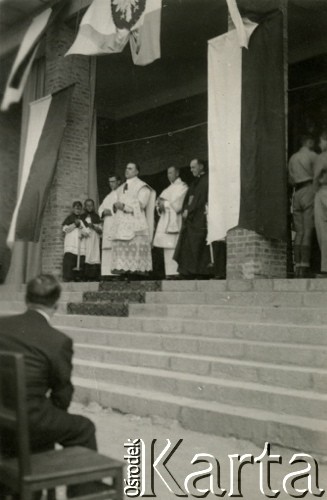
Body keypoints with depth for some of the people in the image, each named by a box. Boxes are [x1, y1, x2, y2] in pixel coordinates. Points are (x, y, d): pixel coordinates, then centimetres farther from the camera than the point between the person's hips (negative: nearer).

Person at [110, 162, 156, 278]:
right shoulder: (121, 188, 25)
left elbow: (140, 204, -8)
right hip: (121, 224, 7)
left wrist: (124, 206, -11)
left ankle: (136, 271, -14)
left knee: (135, 248, -14)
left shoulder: (142, 186, 3)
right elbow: (117, 203, 23)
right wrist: (116, 206, 0)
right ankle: (123, 271, -2)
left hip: (135, 224, -7)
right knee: (120, 249, -2)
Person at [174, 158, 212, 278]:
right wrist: (185, 211, 3)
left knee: (197, 246, -10)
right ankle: (188, 273, 4)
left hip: (200, 218, -9)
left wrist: (188, 211, -11)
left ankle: (202, 272, -6)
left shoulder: (206, 180, -6)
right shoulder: (195, 182, 21)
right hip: (190, 218, 9)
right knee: (187, 246, 4)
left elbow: (200, 199, -14)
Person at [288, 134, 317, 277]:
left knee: (299, 232, 4)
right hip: (309, 191, -6)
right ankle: (304, 266, -18)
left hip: (297, 193, 6)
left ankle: (297, 266, -4)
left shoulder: (292, 158, 21)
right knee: (308, 231, -11)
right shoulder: (312, 155, 1)